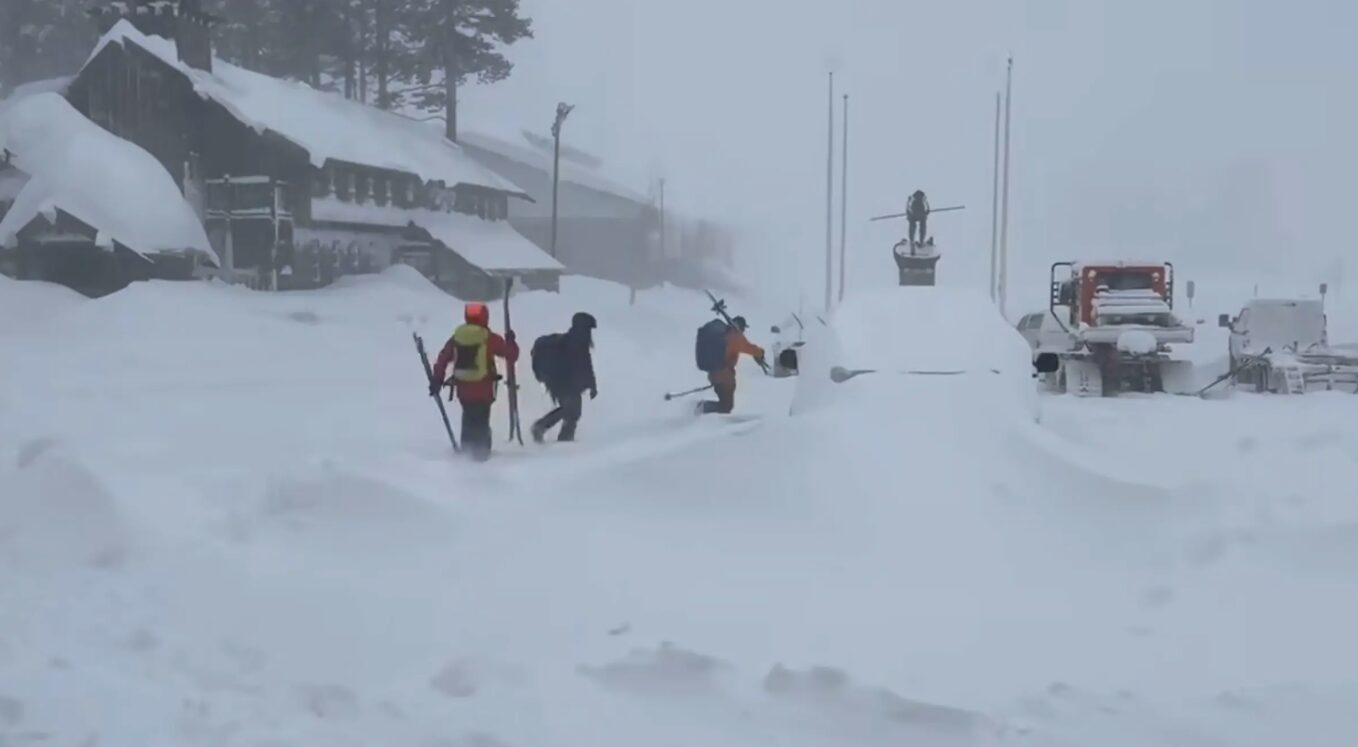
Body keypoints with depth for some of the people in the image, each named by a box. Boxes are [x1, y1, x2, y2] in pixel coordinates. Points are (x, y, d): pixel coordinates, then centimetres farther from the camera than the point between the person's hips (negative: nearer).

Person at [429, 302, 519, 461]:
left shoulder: (457, 337, 5)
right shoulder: (490, 338, -6)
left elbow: (443, 359, 6)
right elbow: (511, 355, -2)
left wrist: (437, 380, 13)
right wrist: (510, 341, 18)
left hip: (463, 389, 4)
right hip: (484, 389, -4)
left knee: (469, 419, 21)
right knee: (481, 421, -2)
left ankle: (467, 447, 22)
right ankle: (480, 451, -13)